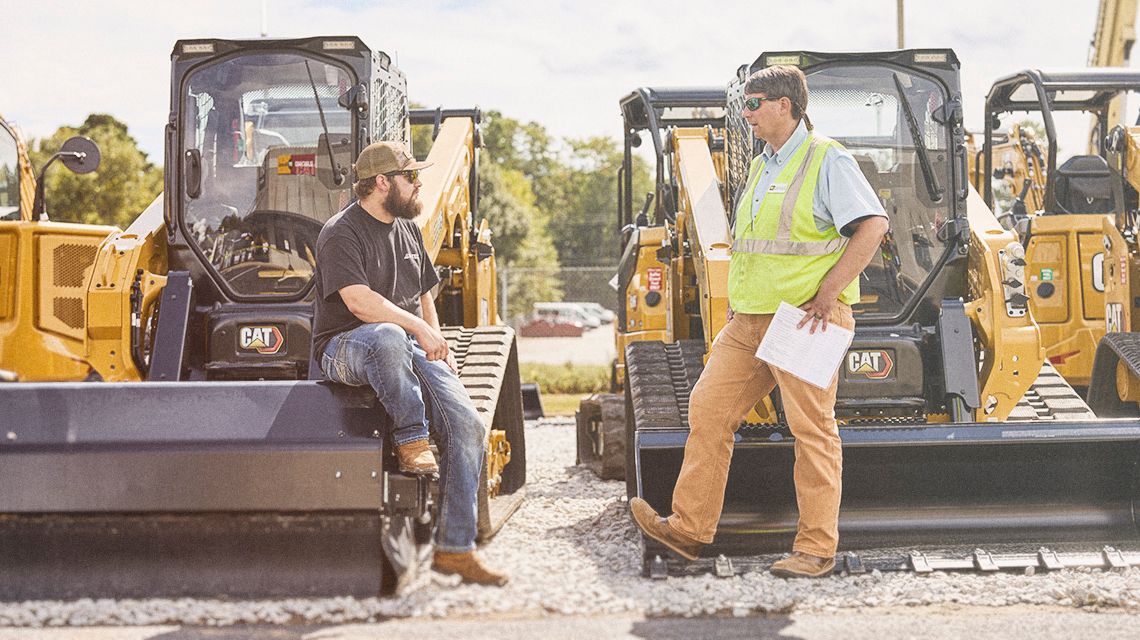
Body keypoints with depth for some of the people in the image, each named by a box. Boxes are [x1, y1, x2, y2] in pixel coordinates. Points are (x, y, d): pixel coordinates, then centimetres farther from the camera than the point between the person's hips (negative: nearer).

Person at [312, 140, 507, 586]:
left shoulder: (408, 230, 18)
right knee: (387, 337, -44)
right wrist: (417, 327, -20)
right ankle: (412, 442, -29)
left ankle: (454, 548, -10)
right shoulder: (341, 233, -6)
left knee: (467, 425, -16)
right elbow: (359, 301, -20)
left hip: (410, 350, 6)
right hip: (346, 348, -6)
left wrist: (439, 346, 12)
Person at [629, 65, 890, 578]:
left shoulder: (826, 160, -7)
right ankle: (689, 528, 11)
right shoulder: (762, 166, 19)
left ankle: (817, 548, 6)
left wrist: (826, 296, -19)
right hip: (749, 320, 9)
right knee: (709, 408, 4)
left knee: (812, 428, -2)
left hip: (803, 319, -9)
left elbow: (872, 226, -17)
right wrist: (738, 298, 17)